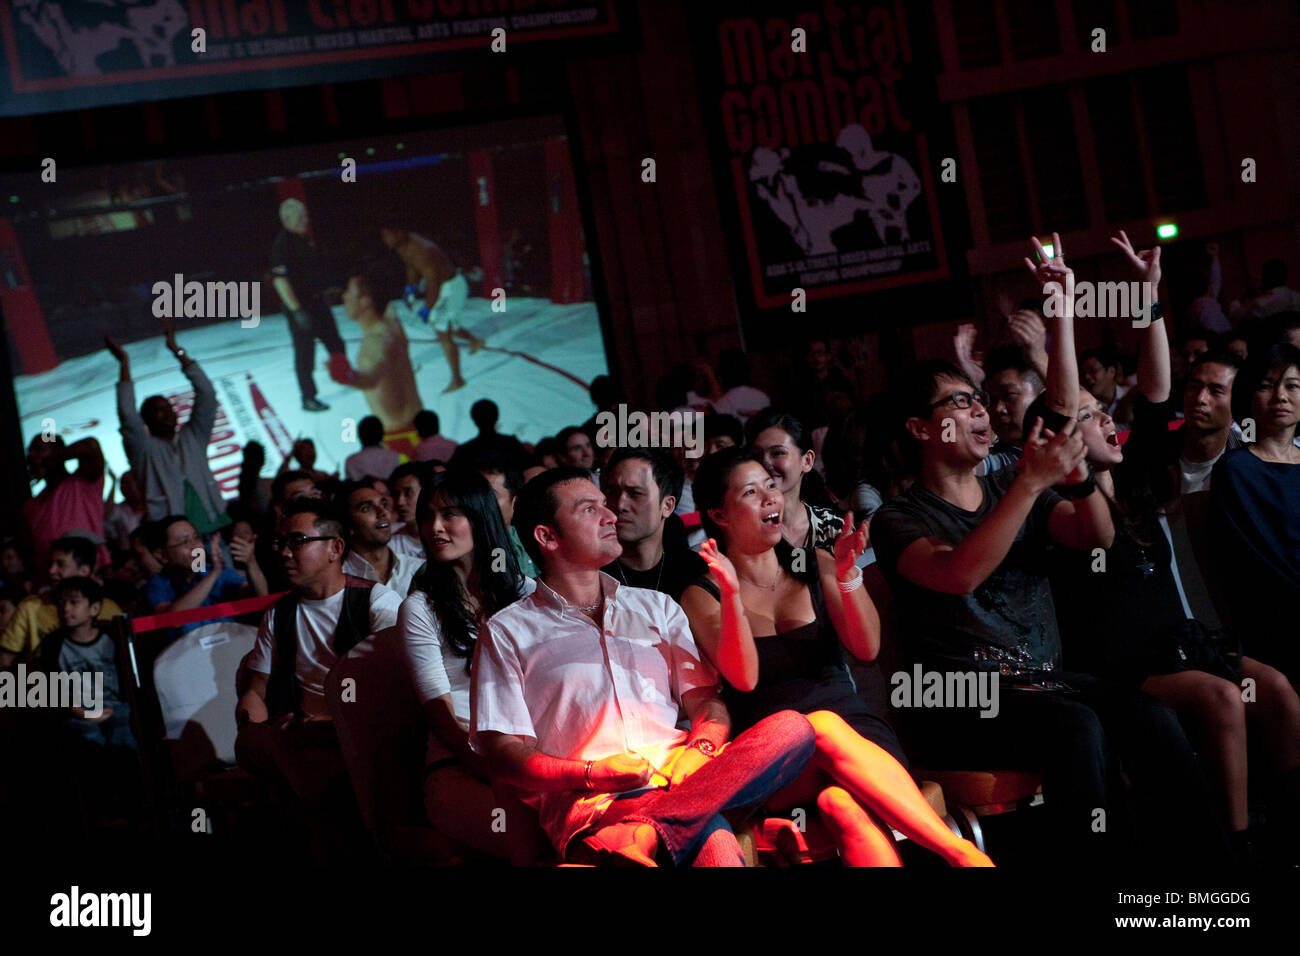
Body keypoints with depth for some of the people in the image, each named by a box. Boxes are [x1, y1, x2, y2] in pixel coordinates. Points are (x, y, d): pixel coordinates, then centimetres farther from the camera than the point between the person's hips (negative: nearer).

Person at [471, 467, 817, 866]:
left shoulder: (658, 608, 27)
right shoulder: (507, 633, 13)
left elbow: (706, 701, 18)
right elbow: (502, 754, 4)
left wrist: (699, 750, -7)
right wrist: (594, 774, -14)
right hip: (589, 803, -7)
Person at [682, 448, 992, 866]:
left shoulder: (815, 566, 16)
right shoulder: (701, 597, 8)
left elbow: (867, 648, 3)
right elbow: (744, 678, -9)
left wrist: (847, 574, -12)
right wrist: (731, 593, -22)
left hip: (854, 725, 2)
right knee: (821, 726, -39)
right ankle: (962, 854, -48)